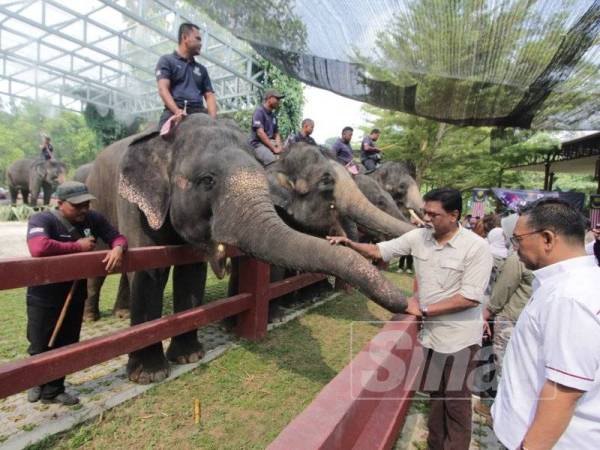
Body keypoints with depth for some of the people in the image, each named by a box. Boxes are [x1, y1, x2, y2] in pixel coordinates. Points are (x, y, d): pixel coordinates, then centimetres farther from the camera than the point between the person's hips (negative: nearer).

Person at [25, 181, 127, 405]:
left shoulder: (93, 219, -6)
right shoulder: (42, 220, -22)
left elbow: (117, 236, -1)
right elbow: (39, 248, -42)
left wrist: (118, 248, -25)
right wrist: (78, 247, -30)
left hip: (75, 296, 5)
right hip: (43, 298, -4)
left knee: (66, 346, 16)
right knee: (41, 346, 15)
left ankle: (53, 390, 36)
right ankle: (37, 382, 44)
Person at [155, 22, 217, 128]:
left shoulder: (201, 69, 29)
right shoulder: (166, 61, 15)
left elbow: (209, 95, 17)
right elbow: (163, 89, -1)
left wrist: (212, 119, -6)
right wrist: (177, 111, -22)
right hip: (174, 113, -3)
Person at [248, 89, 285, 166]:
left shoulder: (273, 115, 18)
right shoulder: (259, 111, -6)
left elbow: (276, 134, 18)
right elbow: (260, 133, -15)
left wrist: (279, 147, -4)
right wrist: (274, 149, -18)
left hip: (271, 143, 7)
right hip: (259, 144, -7)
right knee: (275, 162, -32)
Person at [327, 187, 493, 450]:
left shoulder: (476, 248, -18)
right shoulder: (418, 237, -5)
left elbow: (470, 298, -21)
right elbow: (378, 251, -1)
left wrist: (423, 310, -20)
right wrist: (349, 244, -18)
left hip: (459, 337, -4)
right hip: (431, 332, 5)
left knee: (455, 399, 14)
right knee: (436, 394, 21)